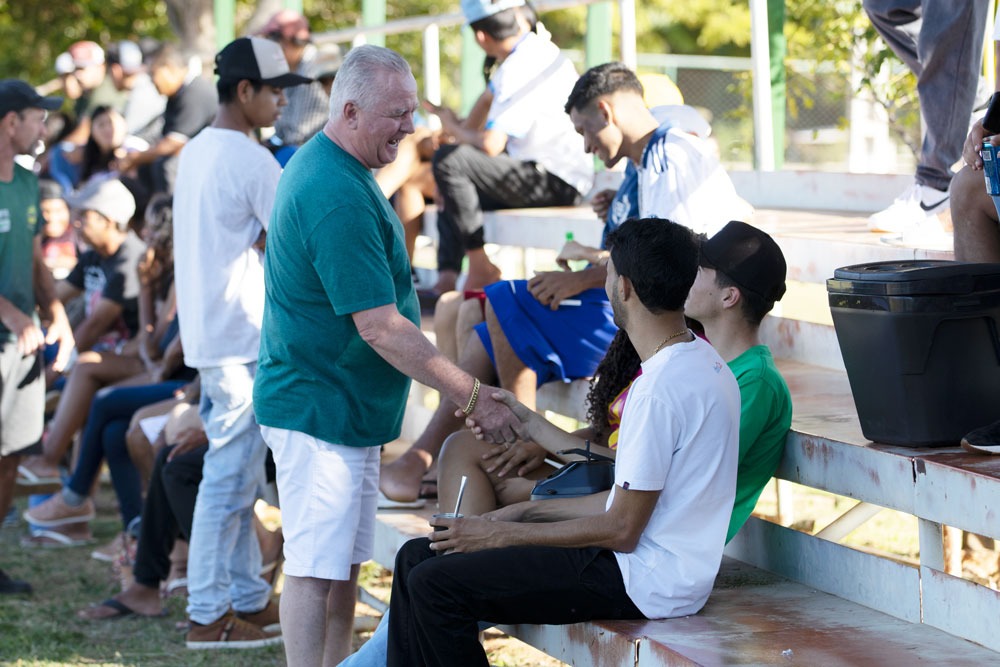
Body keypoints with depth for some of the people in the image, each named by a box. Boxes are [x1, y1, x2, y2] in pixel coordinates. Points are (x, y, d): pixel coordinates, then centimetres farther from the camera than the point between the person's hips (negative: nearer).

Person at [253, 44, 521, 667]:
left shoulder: (322, 165, 10)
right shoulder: (337, 197, -25)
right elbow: (380, 327, -26)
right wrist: (474, 396, -22)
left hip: (348, 405, 11)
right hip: (319, 410, -11)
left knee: (344, 564, 14)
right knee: (315, 568, -6)